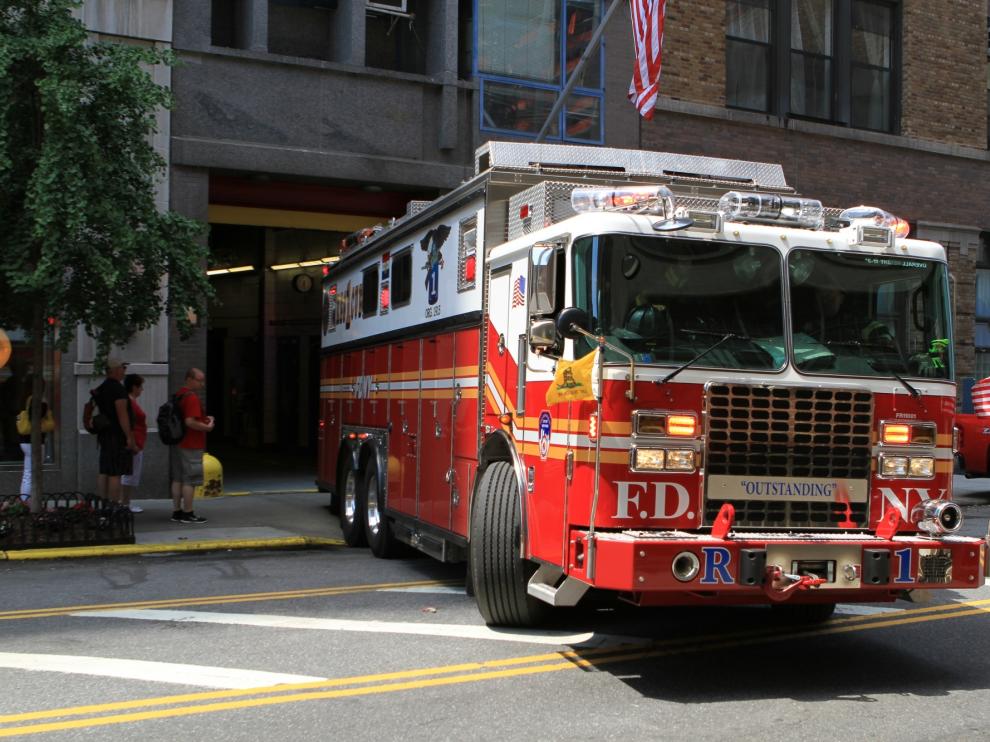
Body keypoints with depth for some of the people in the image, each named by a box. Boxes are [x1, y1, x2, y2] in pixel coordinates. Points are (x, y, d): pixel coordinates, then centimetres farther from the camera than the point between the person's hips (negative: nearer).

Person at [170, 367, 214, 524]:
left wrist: (203, 419, 15)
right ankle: (187, 513, 0)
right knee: (190, 480, -3)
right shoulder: (191, 398, -18)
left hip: (178, 443, 10)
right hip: (191, 446, -10)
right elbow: (190, 422, -26)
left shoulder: (178, 395, 14)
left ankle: (176, 511, 18)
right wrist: (207, 427, -12)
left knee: (178, 479, 13)